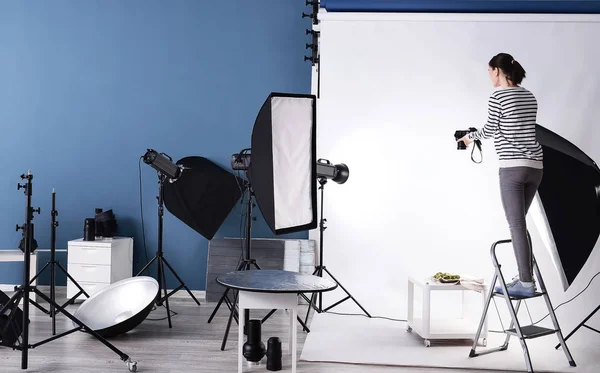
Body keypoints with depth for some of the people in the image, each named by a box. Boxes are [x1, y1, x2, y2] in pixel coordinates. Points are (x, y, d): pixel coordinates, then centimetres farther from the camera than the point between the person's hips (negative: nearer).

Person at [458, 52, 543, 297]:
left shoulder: (497, 97, -7)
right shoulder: (530, 97, 15)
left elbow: (490, 130, 0)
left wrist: (470, 136, 21)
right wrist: (477, 136, 33)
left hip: (513, 167, -7)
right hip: (535, 166, 7)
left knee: (517, 225, -5)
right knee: (518, 223, 15)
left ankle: (526, 283, -4)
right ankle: (524, 277, 16)